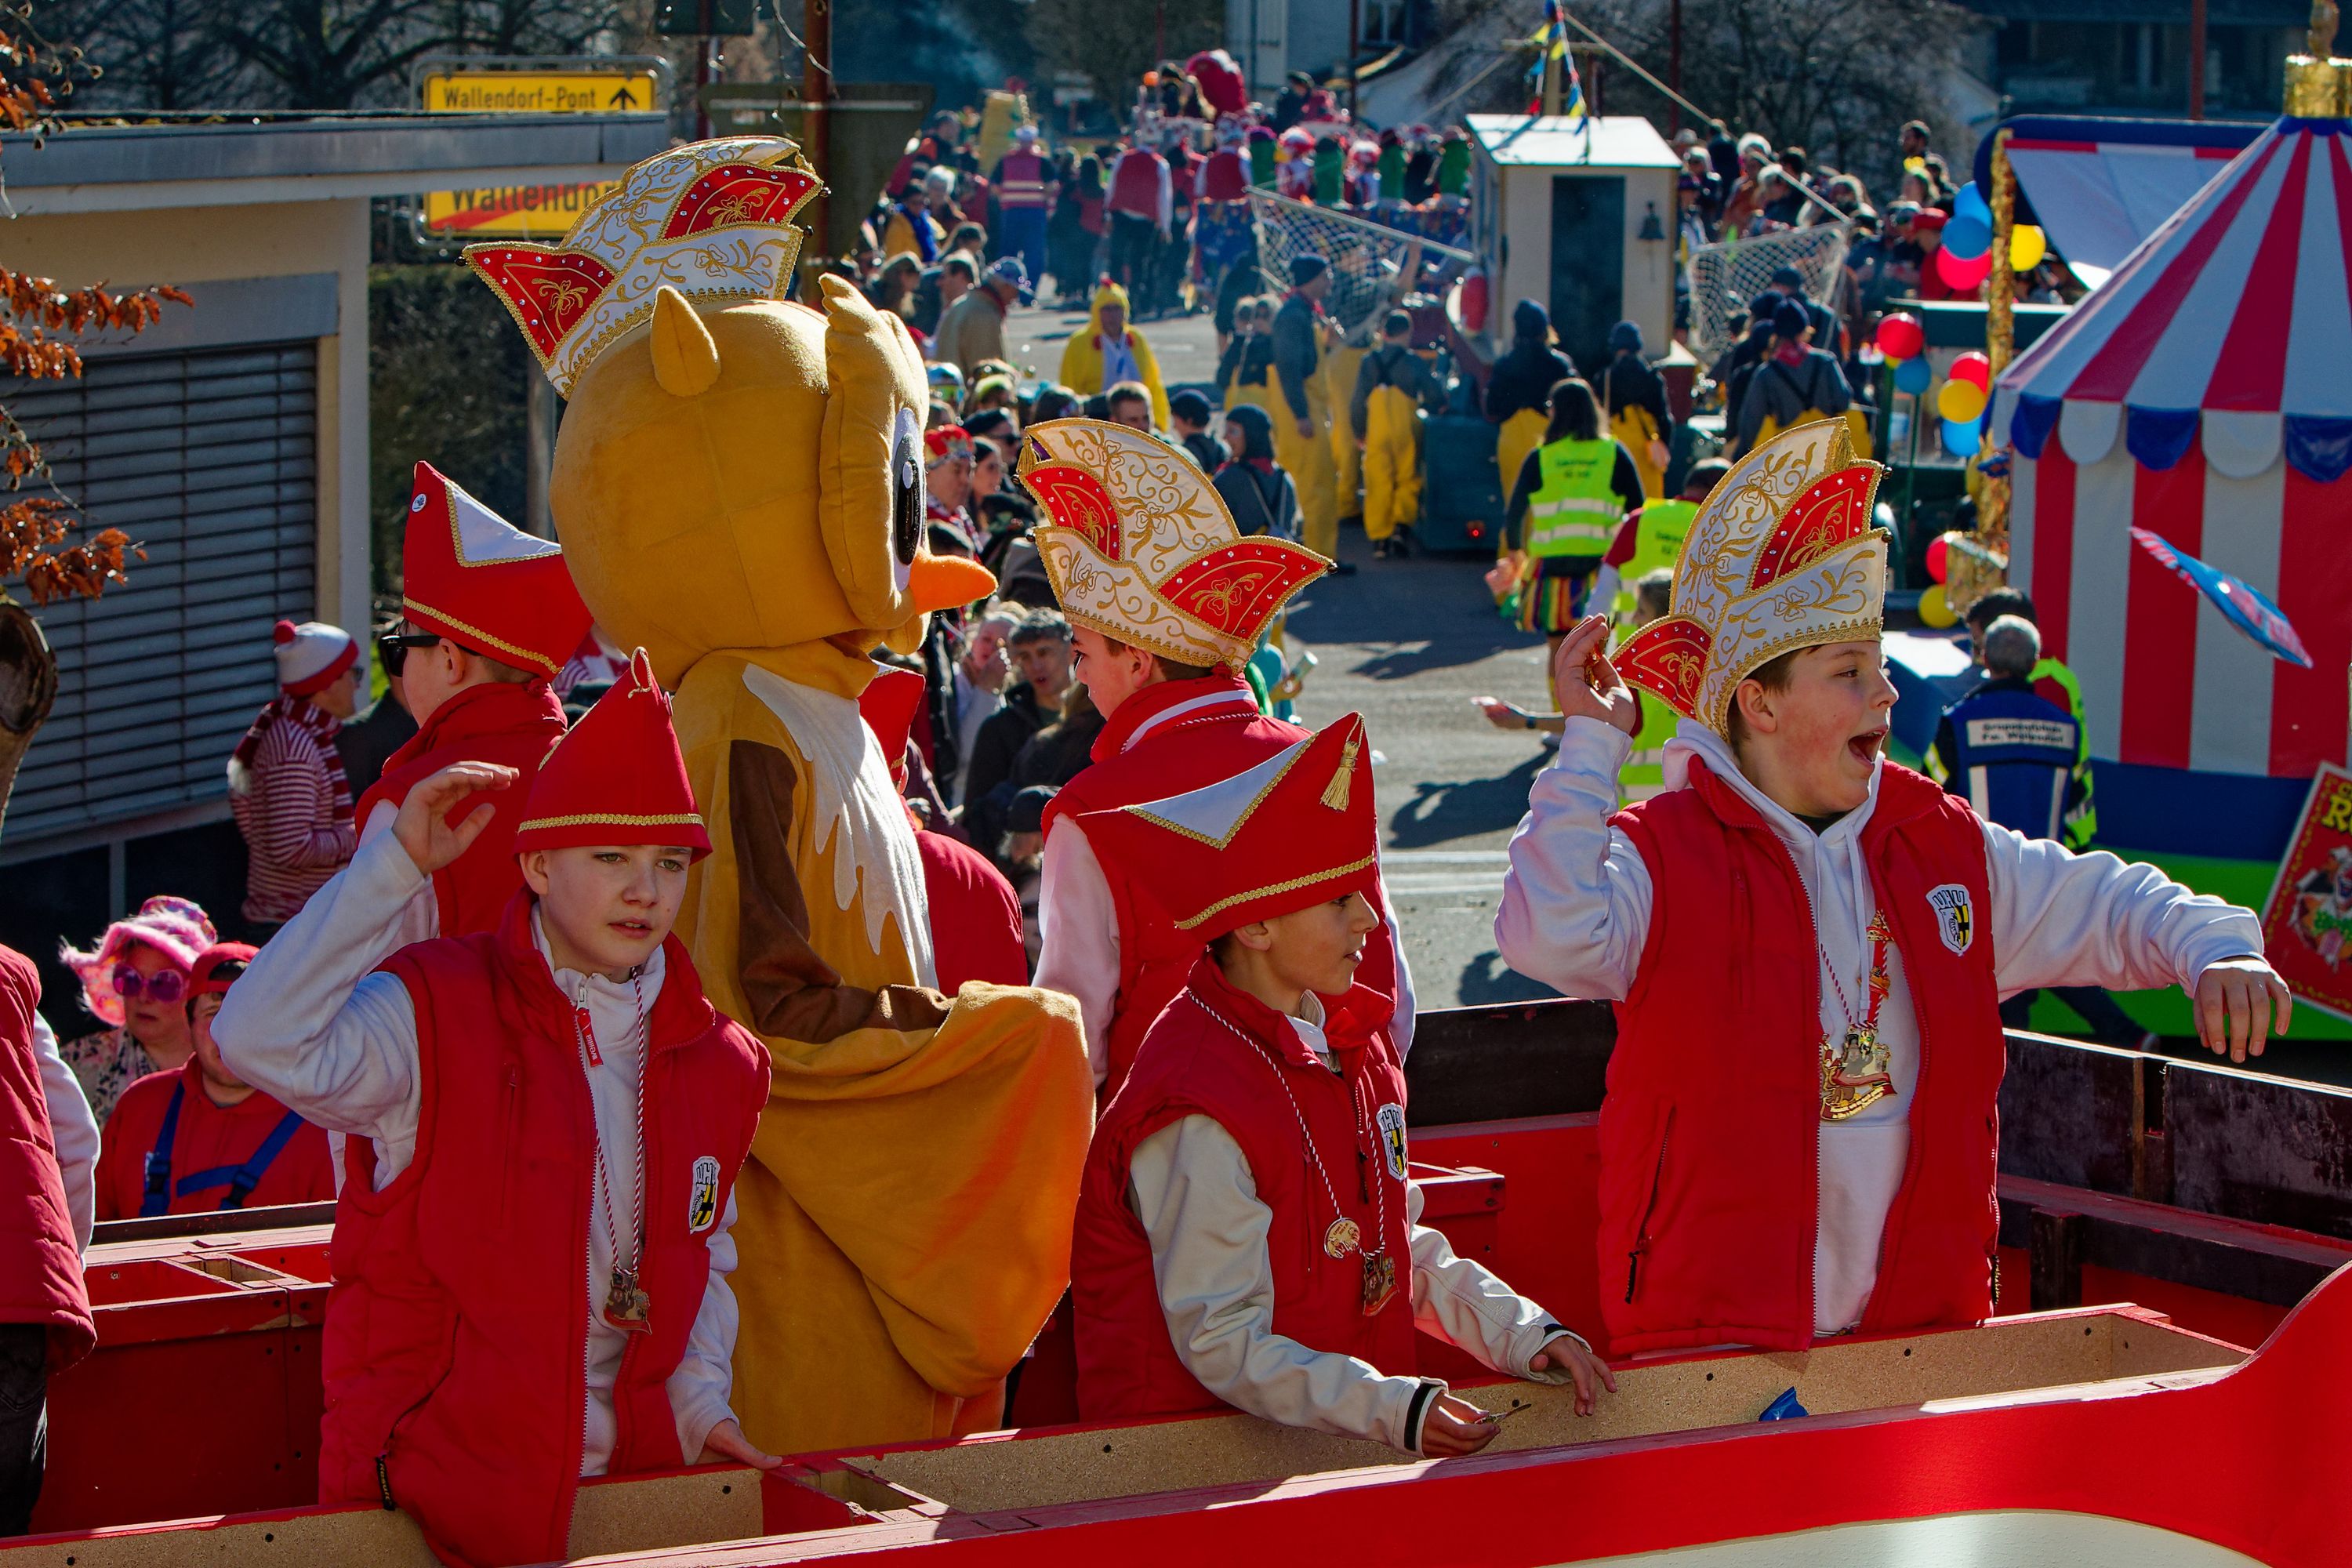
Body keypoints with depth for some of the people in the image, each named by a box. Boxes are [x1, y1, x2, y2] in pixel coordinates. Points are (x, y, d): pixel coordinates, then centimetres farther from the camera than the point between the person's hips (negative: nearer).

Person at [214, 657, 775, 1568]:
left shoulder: (712, 1061, 9)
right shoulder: (438, 1014, -8)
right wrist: (395, 867, -23)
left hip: (624, 1472, 5)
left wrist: (698, 1406, 6)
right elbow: (258, 1042, -25)